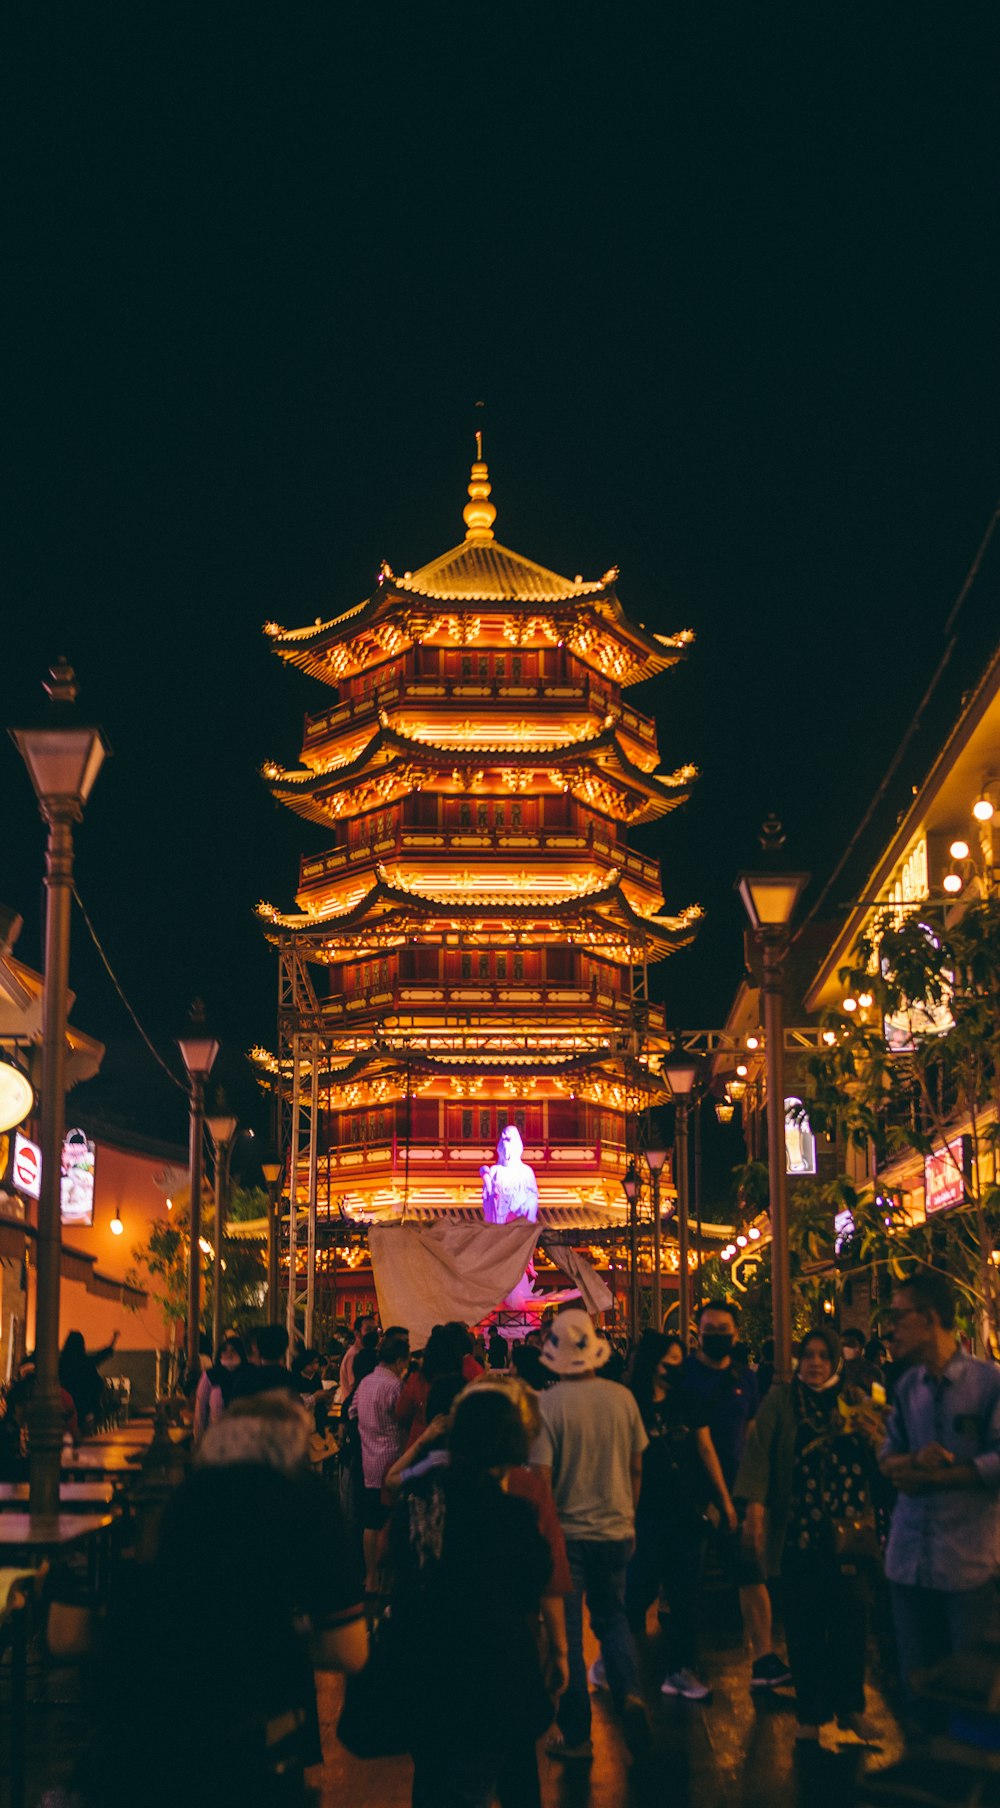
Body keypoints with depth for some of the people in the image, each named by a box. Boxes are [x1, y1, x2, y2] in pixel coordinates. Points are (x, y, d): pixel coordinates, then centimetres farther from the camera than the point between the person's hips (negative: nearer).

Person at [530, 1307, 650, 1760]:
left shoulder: (547, 1404, -16)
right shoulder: (622, 1398, -4)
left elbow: (541, 1476, -16)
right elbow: (636, 1466, 6)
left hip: (567, 1532, -3)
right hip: (616, 1530, 4)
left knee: (566, 1631, 8)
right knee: (612, 1616, 22)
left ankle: (575, 1732, 14)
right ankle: (628, 1692, 1)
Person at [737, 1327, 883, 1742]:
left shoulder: (855, 1401, 11)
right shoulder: (781, 1399, 2)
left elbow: (876, 1464, 17)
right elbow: (760, 1447, -9)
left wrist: (873, 1438, -4)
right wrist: (755, 1501, -19)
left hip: (847, 1531, 2)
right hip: (798, 1531, -2)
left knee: (851, 1619, 1)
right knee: (804, 1624, 2)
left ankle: (850, 1705, 19)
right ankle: (810, 1712, 16)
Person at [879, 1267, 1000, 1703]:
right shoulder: (907, 1386, 11)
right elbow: (889, 1458, 10)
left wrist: (933, 1475, -11)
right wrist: (916, 1460, -12)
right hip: (910, 1555, 5)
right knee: (917, 1676, 12)